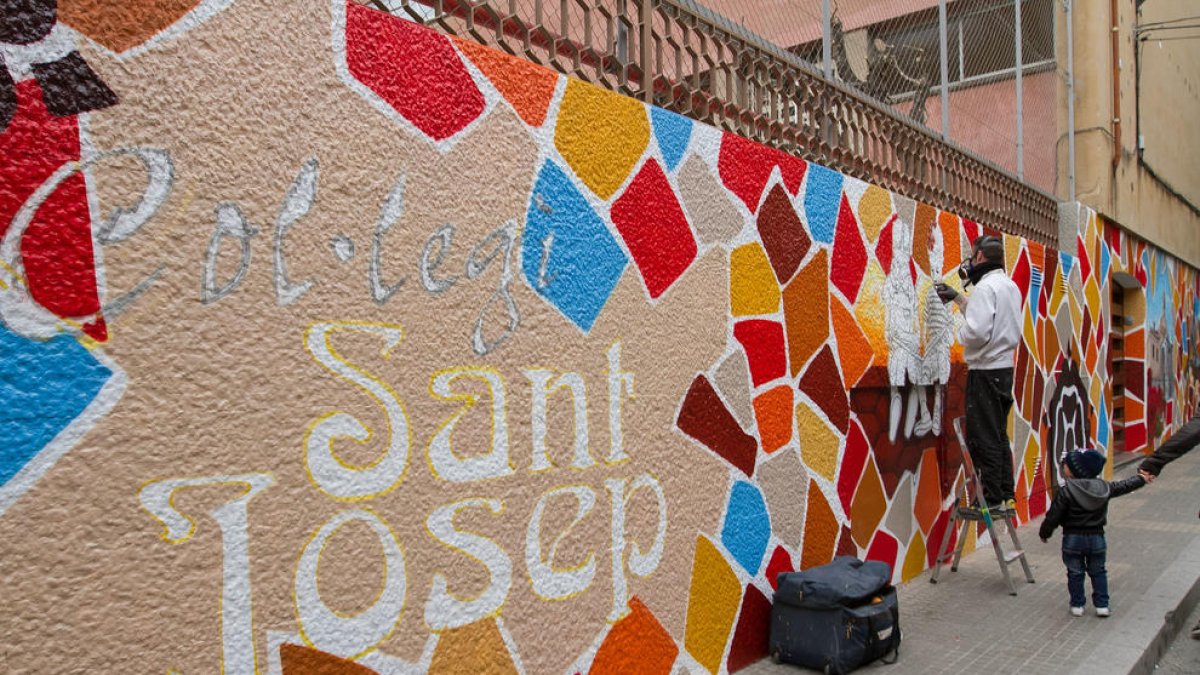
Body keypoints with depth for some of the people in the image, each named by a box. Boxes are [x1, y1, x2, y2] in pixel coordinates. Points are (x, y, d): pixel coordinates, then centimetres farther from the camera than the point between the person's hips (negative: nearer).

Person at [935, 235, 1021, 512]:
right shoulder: (1010, 286, 13)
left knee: (983, 437, -3)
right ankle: (1006, 496, 20)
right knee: (999, 435, 16)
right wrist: (957, 297, 28)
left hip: (986, 370, -9)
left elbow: (978, 330, -25)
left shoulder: (985, 286, -15)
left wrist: (961, 334, -5)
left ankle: (992, 499, 0)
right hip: (1005, 367, 9)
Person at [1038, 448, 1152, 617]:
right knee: (1098, 572, 17)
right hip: (1096, 538, 4)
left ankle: (1077, 605, 15)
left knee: (1075, 573, 9)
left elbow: (1053, 516, -15)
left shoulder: (1065, 492, -18)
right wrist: (1141, 479, 34)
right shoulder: (1104, 487, -2)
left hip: (1072, 539, -4)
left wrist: (1044, 533, 0)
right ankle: (1102, 606, 19)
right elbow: (1123, 486, 16)